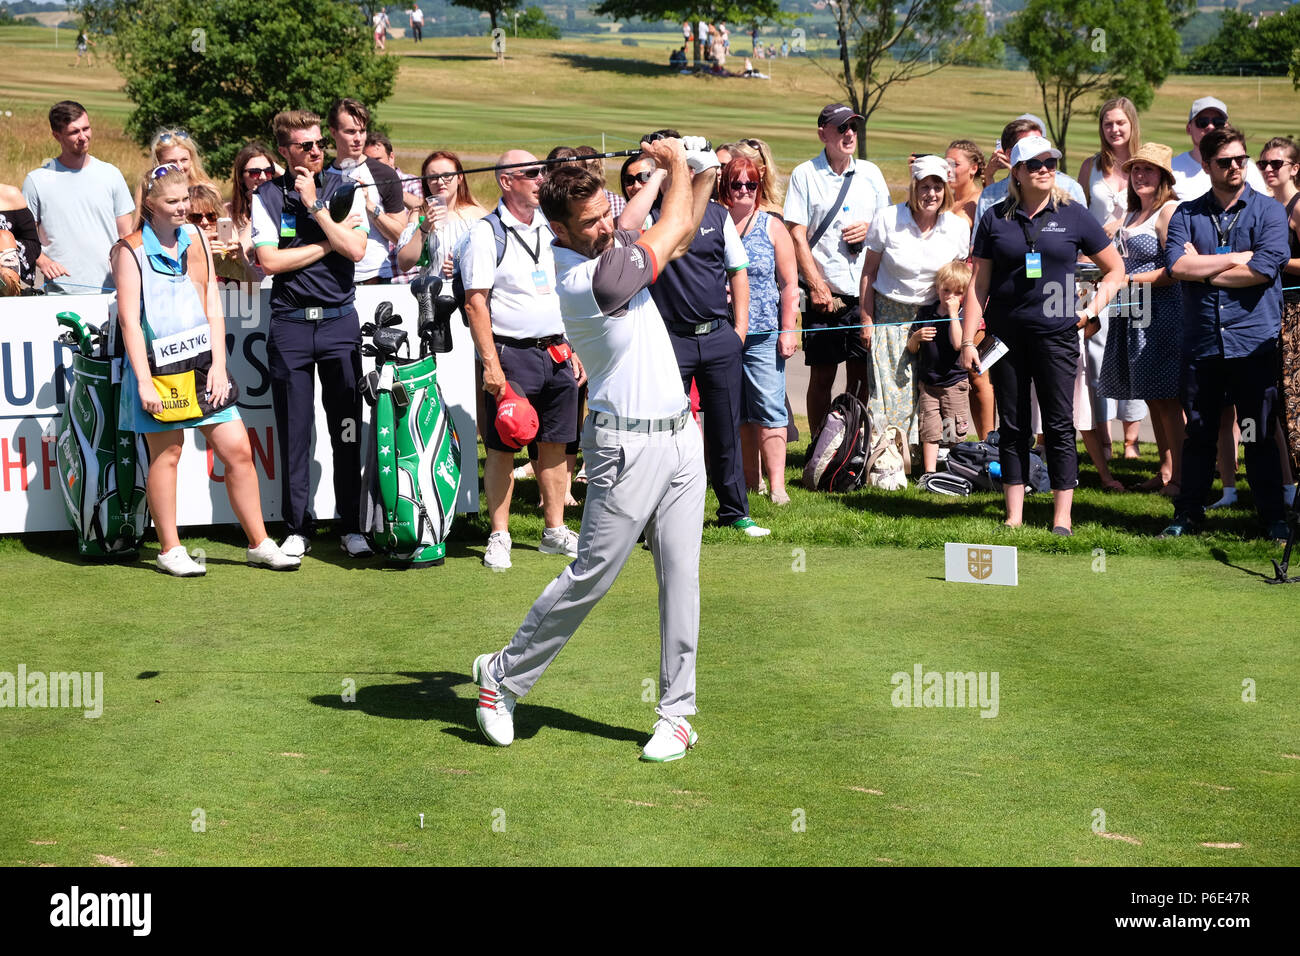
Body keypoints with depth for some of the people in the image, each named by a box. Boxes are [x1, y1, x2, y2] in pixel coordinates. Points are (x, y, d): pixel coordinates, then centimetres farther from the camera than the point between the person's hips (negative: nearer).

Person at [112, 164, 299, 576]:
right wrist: (144, 382, -15)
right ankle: (169, 550, 11)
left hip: (202, 366, 5)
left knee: (238, 450, 2)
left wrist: (219, 366, 0)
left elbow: (214, 309, 10)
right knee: (166, 454, -1)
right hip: (157, 367, -5)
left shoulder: (196, 241, 11)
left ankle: (259, 544, 10)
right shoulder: (131, 251, -5)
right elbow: (129, 320, -9)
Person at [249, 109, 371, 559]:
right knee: (294, 432, 2)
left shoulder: (345, 189, 5)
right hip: (290, 324, -1)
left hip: (340, 320, 1)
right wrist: (329, 241, -8)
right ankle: (297, 527, 11)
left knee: (347, 429, 2)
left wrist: (314, 205, -11)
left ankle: (351, 526, 10)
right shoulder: (267, 196, 2)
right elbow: (269, 261, -9)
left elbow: (355, 250, -9)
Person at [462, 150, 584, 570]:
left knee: (555, 443, 9)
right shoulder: (486, 232, -7)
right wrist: (491, 364, -16)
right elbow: (476, 302, -10)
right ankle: (499, 536, 6)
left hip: (555, 351, 6)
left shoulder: (550, 228, 13)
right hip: (511, 353, -6)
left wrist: (572, 350, 14)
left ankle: (555, 531, 18)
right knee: (502, 448, -1)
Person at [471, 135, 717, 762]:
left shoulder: (610, 248, 6)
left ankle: (676, 712, 9)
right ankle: (503, 676, 14)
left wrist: (701, 169, 6)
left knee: (681, 577, 4)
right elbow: (669, 233, -10)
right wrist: (676, 165, 6)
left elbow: (679, 235, 21)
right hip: (628, 445, -8)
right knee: (591, 575, -3)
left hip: (680, 434, 8)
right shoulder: (583, 283, -21)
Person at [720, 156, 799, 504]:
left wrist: (788, 329, -2)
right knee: (736, 412, 6)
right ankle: (749, 482, 14)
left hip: (764, 334, -1)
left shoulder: (772, 227, 6)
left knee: (769, 409, -7)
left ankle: (776, 485, -7)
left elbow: (789, 284, 5)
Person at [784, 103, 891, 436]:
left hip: (865, 293, 3)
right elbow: (797, 236, -4)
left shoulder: (870, 173, 11)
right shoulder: (805, 175, 0)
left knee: (862, 374, 5)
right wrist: (817, 287, -11)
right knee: (822, 376, 0)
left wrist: (870, 229, -4)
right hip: (824, 295, -3)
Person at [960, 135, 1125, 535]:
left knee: (1059, 425, -1)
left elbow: (1116, 268, 12)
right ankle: (1014, 516, 13)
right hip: (1006, 334, 1)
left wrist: (1094, 307, -1)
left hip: (1056, 334, -1)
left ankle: (1062, 517, 4)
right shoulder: (995, 218, 5)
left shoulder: (1073, 215, 3)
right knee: (1012, 426, 7)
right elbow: (978, 283, 6)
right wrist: (967, 339, 1)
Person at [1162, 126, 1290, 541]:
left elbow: (1264, 269, -13)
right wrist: (1238, 257, -9)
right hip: (1201, 343, 2)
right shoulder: (1186, 214, 8)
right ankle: (1188, 516, 16)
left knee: (1260, 436, 3)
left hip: (1253, 342, -2)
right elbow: (1177, 265, -9)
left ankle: (1273, 518, 11)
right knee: (1198, 434, 8)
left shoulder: (1268, 211, 2)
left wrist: (1203, 268, -6)